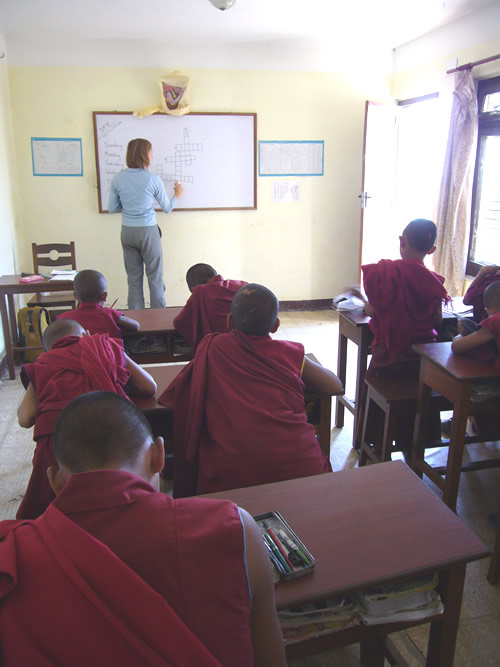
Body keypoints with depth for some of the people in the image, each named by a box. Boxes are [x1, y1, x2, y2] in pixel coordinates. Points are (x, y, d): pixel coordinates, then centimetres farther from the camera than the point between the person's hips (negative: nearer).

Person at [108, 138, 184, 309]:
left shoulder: (118, 178, -2)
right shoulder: (153, 179, -11)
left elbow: (112, 208, 4)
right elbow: (167, 208, 1)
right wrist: (177, 195, 21)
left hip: (127, 232, 4)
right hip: (148, 232, -4)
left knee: (133, 279, 12)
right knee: (155, 278, 8)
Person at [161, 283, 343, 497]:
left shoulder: (212, 347, 5)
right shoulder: (289, 354, 5)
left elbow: (171, 395, 17)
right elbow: (335, 386, 17)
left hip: (230, 478, 0)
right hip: (297, 469, 1)